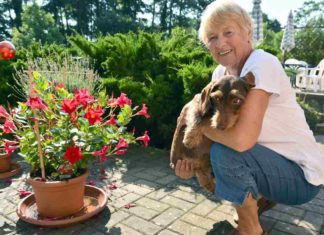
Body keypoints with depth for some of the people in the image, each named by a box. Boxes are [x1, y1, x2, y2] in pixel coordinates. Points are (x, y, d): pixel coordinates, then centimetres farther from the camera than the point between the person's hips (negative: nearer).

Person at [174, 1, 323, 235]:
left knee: (223, 152, -27)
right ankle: (261, 198, 20)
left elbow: (241, 139, -36)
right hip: (271, 161, 8)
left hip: (300, 175, -8)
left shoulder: (262, 64, -25)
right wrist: (191, 161, -12)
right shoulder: (221, 72, -1)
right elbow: (219, 125, 4)